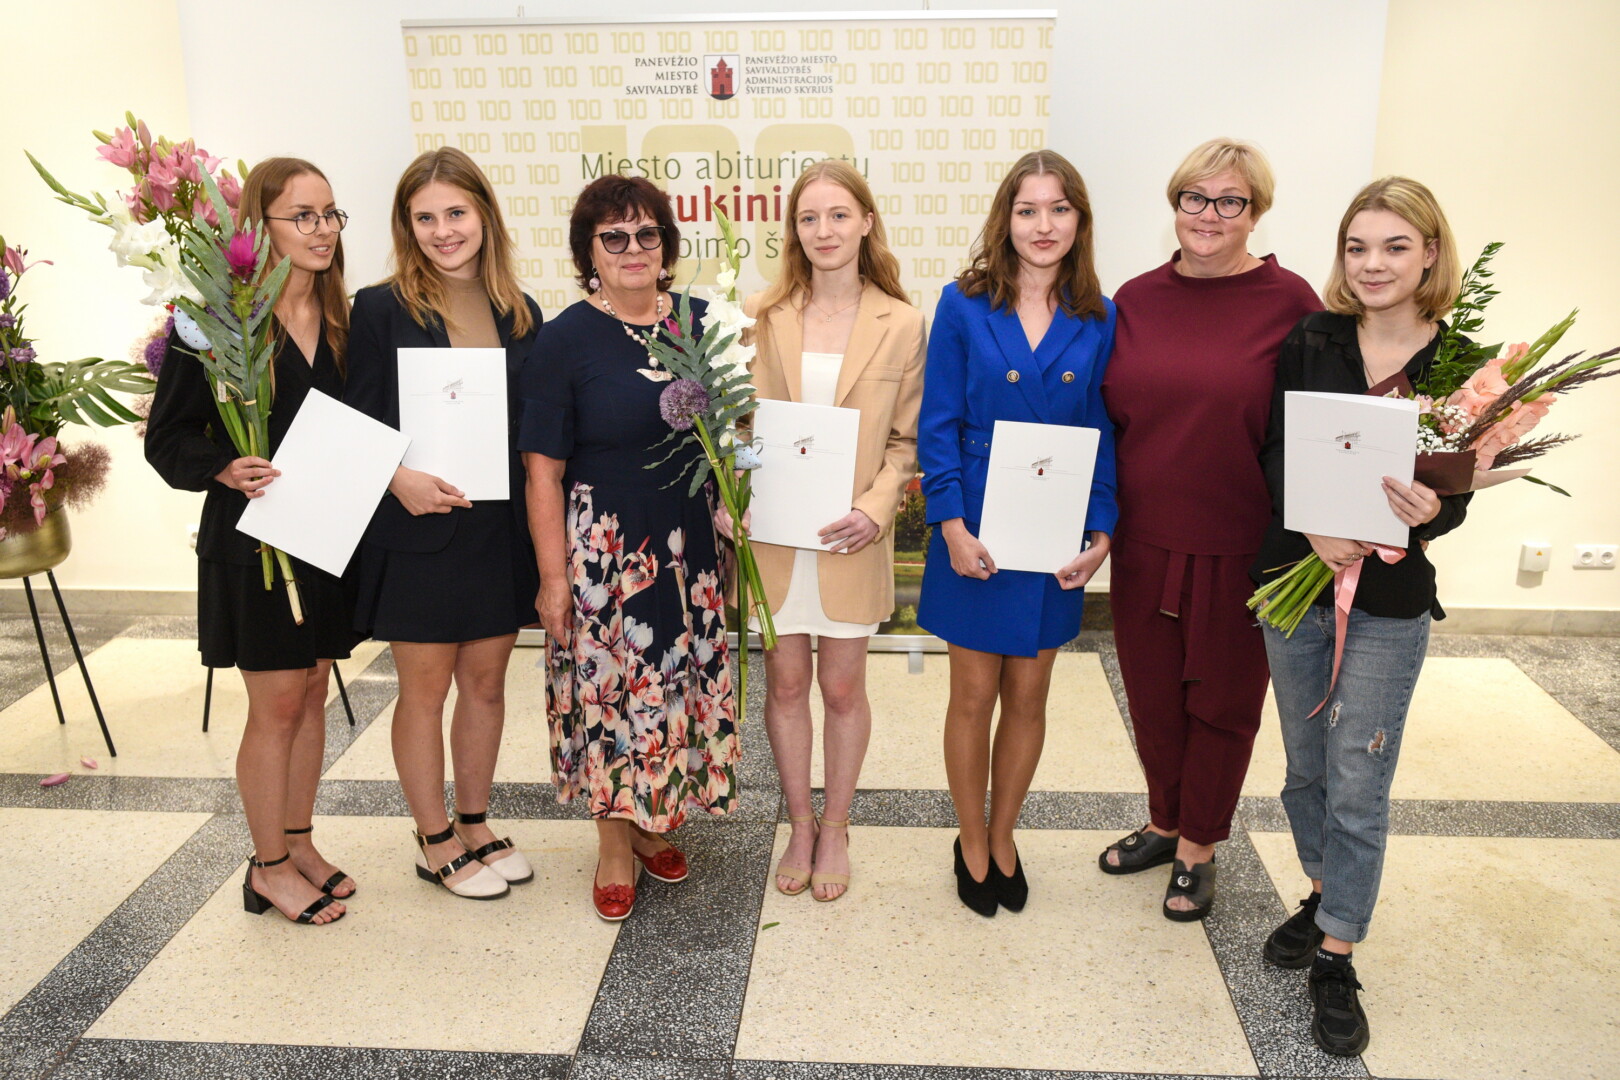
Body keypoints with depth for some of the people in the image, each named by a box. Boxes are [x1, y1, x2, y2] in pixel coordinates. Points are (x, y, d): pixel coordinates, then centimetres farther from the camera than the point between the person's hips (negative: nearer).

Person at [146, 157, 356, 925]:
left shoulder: (342, 323, 5)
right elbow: (168, 436, -9)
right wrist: (224, 469, -26)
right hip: (252, 543, -5)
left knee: (312, 695, 14)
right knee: (276, 707, 3)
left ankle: (298, 842, 30)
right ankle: (269, 869, 20)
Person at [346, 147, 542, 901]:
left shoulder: (519, 314, 7)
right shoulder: (382, 309, -5)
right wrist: (399, 477, -23)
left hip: (499, 528, 4)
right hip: (418, 533, -4)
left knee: (486, 681, 14)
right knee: (425, 690, 8)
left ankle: (474, 824, 32)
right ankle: (435, 843, 24)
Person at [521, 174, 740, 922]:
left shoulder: (698, 323, 5)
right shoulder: (566, 339, -8)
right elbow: (544, 468, -9)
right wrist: (553, 575, -12)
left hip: (689, 544, 5)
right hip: (605, 547, -4)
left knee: (678, 681, 13)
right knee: (609, 688, 4)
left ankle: (653, 821, 33)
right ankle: (615, 844, 23)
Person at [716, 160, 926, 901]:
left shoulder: (901, 324, -3)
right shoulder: (761, 317, 1)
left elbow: (907, 438, 1)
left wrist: (877, 506, -14)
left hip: (852, 535, -1)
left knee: (842, 686, 10)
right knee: (786, 681, 11)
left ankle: (835, 828, 31)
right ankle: (799, 824, 32)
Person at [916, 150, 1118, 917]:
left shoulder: (1097, 319, 2)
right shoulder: (964, 306, -4)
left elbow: (1103, 433, 5)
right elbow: (937, 425, -5)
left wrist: (1102, 531, -5)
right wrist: (952, 526, -14)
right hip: (977, 531, -2)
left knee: (1028, 697, 13)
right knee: (974, 694, 9)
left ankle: (1003, 837, 34)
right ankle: (972, 844, 30)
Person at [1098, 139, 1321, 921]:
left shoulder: (1288, 301, -7)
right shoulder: (1135, 300, 4)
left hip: (1239, 546, -3)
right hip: (1144, 540, 4)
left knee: (1222, 700, 12)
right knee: (1152, 694, 16)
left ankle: (1198, 849, 32)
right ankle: (1164, 824, 40)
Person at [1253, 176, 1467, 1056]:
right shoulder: (1311, 341, -2)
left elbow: (1458, 495, -3)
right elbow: (1274, 455, -4)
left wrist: (1429, 513, -26)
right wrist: (1314, 526, -22)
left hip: (1389, 602, -2)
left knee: (1358, 787, 3)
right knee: (1305, 767, 16)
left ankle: (1336, 957, 18)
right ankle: (1324, 895, 39)